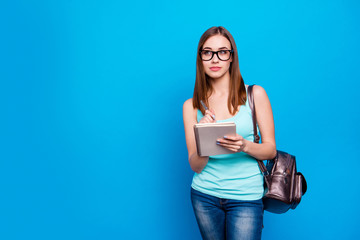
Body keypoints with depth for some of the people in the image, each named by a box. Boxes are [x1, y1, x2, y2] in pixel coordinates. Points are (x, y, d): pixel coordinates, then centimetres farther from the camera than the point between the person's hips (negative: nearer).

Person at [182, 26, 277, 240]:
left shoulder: (255, 94, -3)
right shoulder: (191, 105, 1)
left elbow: (271, 150, -1)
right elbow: (195, 166, -3)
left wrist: (245, 146, -21)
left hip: (245, 196, -2)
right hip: (204, 194, 2)